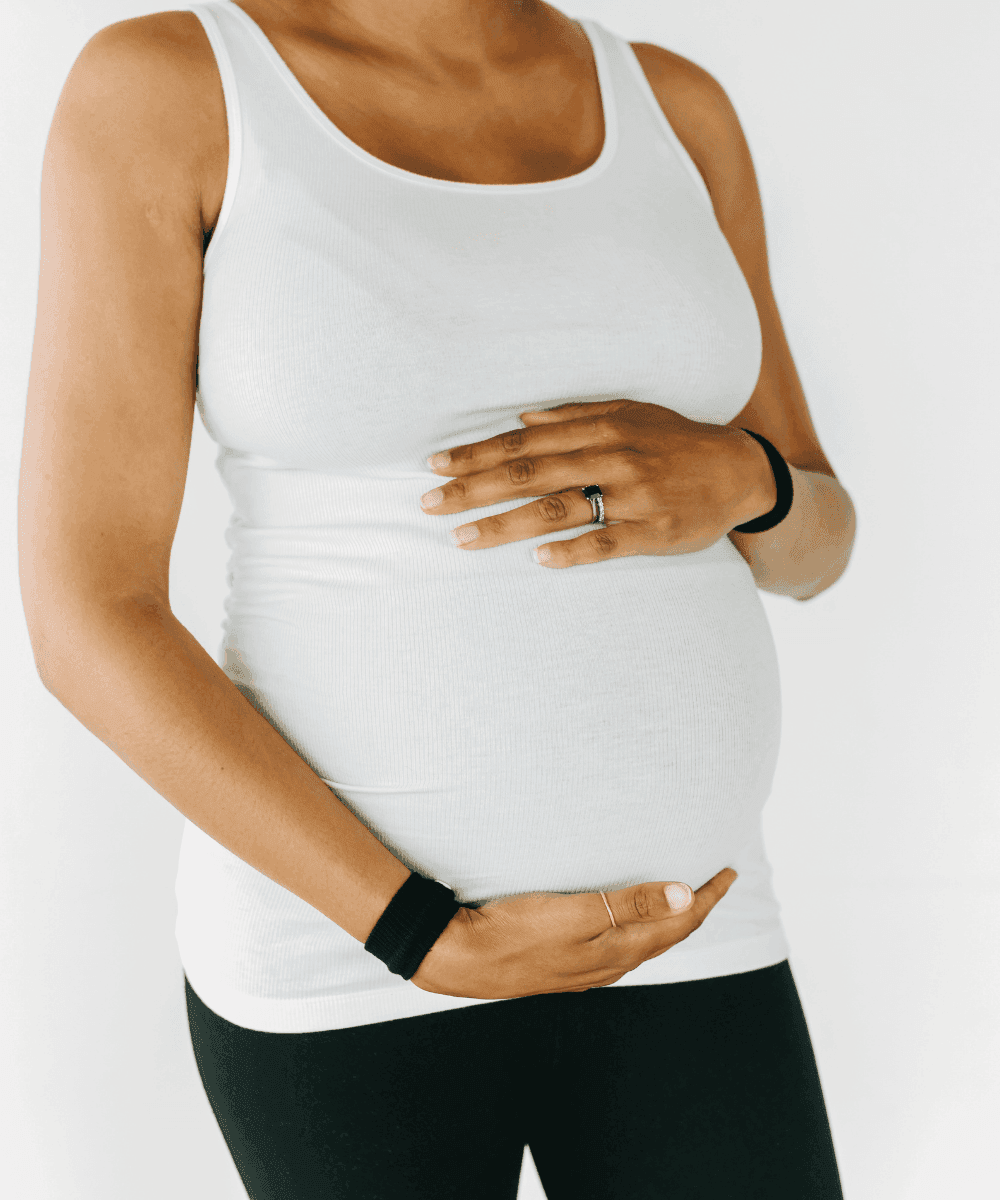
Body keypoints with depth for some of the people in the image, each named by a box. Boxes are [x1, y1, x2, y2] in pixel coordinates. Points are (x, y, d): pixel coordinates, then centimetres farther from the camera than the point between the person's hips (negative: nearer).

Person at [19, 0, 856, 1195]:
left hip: (673, 930, 5)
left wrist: (730, 479, -15)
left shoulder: (670, 109, 5)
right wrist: (438, 947, -17)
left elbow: (812, 544, 10)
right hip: (350, 954, -4)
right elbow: (85, 619, -13)